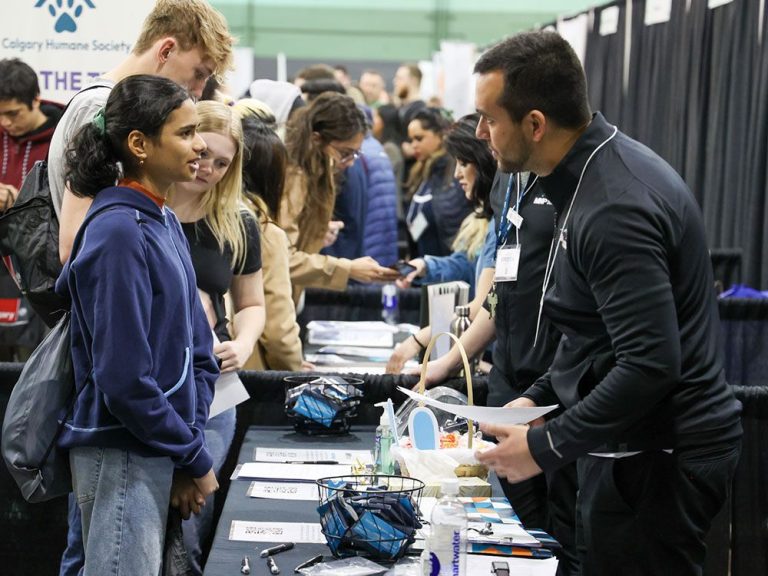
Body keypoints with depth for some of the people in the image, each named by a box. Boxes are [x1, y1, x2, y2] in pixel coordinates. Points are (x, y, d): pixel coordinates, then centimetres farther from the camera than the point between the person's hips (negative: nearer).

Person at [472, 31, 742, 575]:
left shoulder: (614, 209, -25)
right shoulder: (599, 172, 8)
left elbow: (650, 364, -29)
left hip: (660, 459, -10)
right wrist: (540, 397, 12)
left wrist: (546, 446, -20)